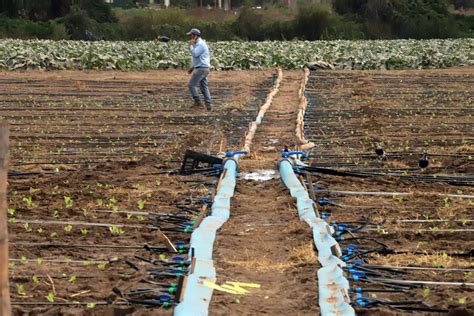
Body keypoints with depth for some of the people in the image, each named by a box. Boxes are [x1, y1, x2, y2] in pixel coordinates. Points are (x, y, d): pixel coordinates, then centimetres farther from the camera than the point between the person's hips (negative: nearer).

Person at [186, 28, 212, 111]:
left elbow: (194, 54, -24)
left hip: (201, 68, -10)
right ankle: (208, 104, 5)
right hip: (203, 68, 10)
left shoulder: (200, 44, -13)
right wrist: (192, 67, 23)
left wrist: (191, 45, -12)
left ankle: (198, 102, -8)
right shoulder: (197, 44, 19)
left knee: (191, 84, -7)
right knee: (204, 87, 8)